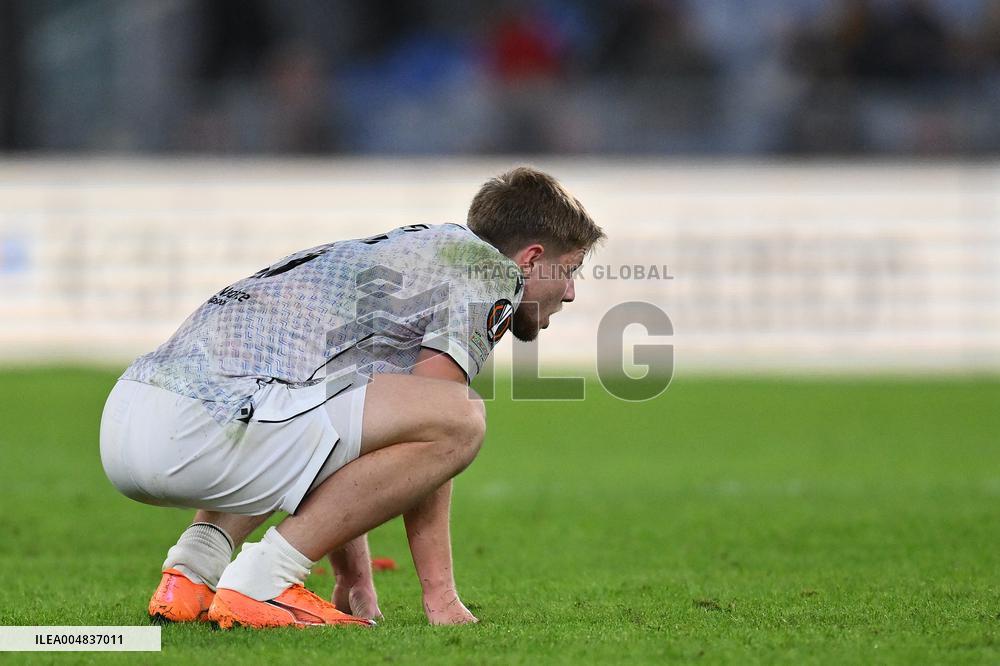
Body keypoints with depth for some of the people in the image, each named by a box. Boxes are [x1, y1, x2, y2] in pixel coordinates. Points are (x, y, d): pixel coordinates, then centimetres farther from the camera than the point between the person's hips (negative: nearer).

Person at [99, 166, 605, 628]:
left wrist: (355, 582, 37)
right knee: (459, 419, -11)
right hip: (199, 427, -10)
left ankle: (193, 565, 12)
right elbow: (424, 429, -4)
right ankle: (263, 579, -9)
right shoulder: (491, 269, 6)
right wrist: (439, 593, 0)